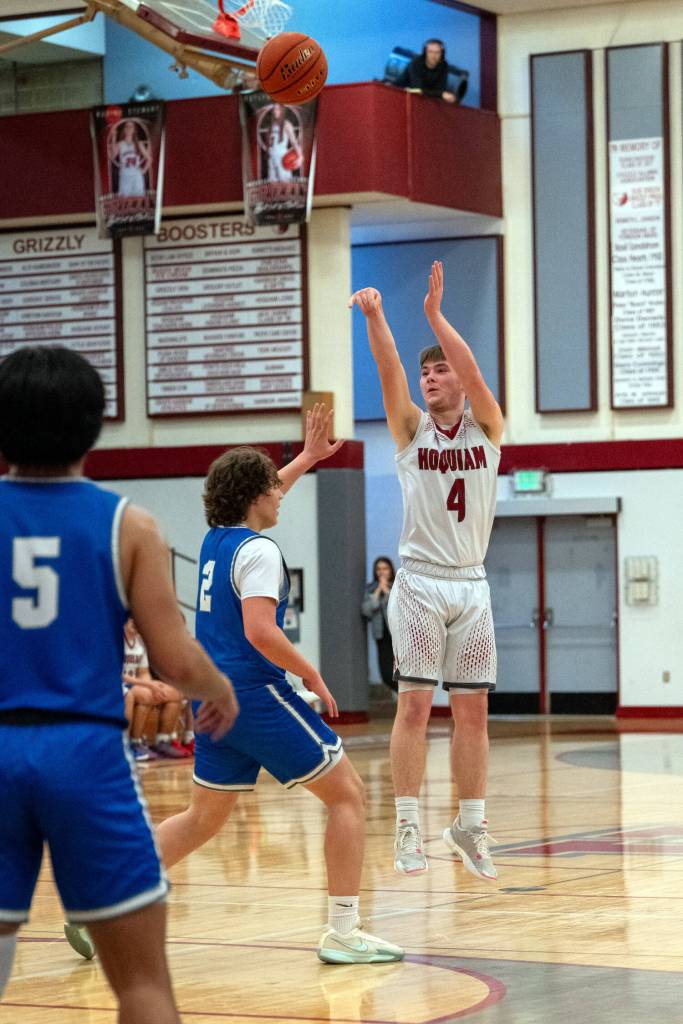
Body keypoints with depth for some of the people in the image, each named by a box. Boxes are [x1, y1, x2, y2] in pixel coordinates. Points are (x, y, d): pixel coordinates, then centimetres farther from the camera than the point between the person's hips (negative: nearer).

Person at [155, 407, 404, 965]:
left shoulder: (216, 539, 13)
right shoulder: (258, 551, -13)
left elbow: (255, 493, 35)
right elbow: (260, 631, -25)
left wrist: (308, 458, 42)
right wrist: (312, 675, -13)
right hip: (255, 694, -9)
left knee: (205, 817, 17)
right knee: (347, 794, 1)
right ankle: (343, 932, -3)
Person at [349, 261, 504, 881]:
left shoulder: (487, 427, 5)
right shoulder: (411, 428, 4)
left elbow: (473, 372, -12)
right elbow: (390, 373, -13)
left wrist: (436, 314, -22)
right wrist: (374, 319, -29)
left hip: (471, 585, 1)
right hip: (420, 582, -1)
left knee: (472, 711, 4)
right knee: (415, 705, -6)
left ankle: (470, 826, 12)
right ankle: (408, 827, -3)